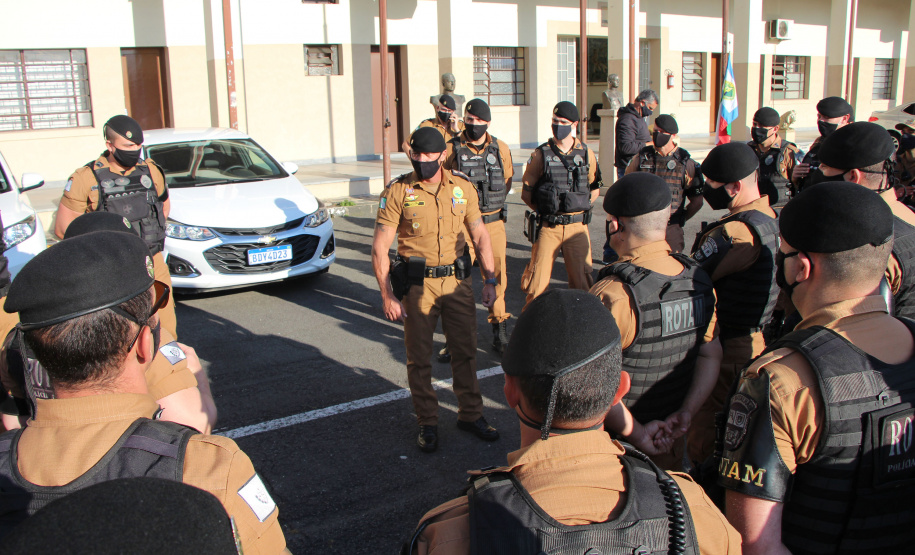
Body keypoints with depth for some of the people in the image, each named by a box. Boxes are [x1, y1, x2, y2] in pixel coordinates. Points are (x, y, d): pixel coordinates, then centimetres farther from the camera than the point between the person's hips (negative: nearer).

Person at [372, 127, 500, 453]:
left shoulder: (463, 189, 3)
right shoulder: (397, 192, -7)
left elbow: (480, 236, 10)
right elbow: (380, 248, -7)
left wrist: (490, 280, 4)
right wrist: (387, 295, -13)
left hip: (458, 281, 3)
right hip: (417, 284, -2)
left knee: (465, 351, 11)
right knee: (419, 358, 6)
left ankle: (470, 414, 28)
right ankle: (427, 423, 22)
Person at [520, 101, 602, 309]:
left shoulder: (587, 154, 5)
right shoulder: (541, 154, 0)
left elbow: (595, 189, 18)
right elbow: (526, 193, 6)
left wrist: (579, 207, 8)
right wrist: (545, 210, 2)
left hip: (577, 227, 2)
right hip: (548, 228, -1)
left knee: (581, 280, 3)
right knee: (538, 278, -3)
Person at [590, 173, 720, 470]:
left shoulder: (613, 294, -28)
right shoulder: (699, 280, -5)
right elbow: (711, 356, 1)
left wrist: (636, 433, -19)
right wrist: (685, 414, -5)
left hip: (615, 437, -5)